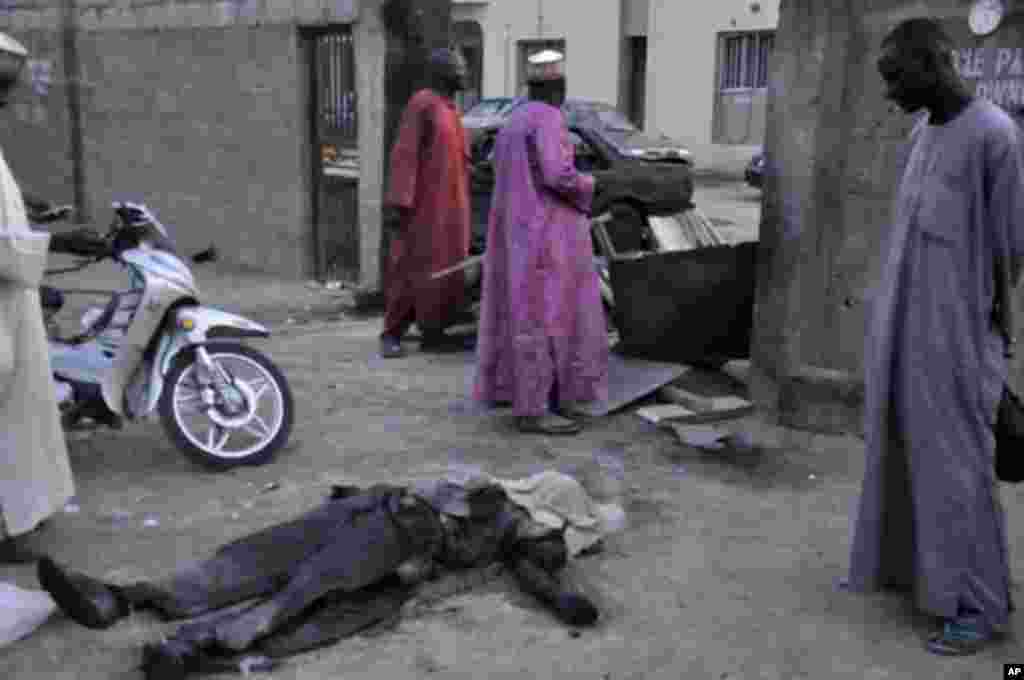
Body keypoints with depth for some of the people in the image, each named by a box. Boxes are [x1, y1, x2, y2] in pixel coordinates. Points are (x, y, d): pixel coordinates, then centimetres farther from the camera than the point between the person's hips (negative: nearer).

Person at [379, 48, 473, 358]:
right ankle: (391, 334, 5)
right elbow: (404, 154, -15)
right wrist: (398, 202, -21)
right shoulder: (422, 103, -8)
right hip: (424, 205, -8)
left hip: (450, 206, 8)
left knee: (446, 268, 7)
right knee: (411, 268, -3)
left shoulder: (450, 109, 16)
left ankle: (434, 332, 15)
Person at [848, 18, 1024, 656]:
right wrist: (888, 329, 13)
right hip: (900, 331, 8)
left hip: (952, 338, -8)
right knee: (902, 454, 13)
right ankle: (903, 562, 25)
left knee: (953, 464, -3)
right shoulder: (922, 135, 10)